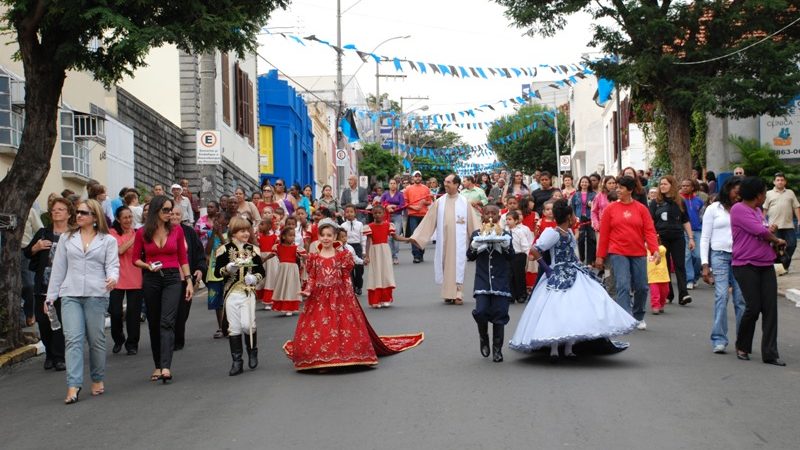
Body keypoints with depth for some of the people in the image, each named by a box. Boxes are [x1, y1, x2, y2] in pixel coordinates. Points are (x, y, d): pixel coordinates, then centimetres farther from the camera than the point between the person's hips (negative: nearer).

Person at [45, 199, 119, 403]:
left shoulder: (108, 240, 9)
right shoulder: (67, 239, 15)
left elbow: (112, 265, 1)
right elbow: (58, 269, 16)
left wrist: (113, 278, -22)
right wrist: (51, 296, 13)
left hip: (96, 295, -1)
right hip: (70, 295, 2)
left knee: (96, 339, 4)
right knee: (73, 339, -9)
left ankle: (98, 380, 20)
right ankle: (73, 386, -15)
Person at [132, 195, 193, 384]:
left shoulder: (177, 230, 2)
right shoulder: (142, 233, 0)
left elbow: (183, 258, 7)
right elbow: (136, 259, 7)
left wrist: (188, 280, 2)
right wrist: (148, 266, -13)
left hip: (172, 278, -1)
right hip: (151, 280, 1)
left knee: (167, 322, -14)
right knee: (154, 324, 9)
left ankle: (166, 367, -22)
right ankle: (158, 366, 20)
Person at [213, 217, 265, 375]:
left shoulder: (253, 250, 7)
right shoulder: (224, 250, 1)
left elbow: (261, 271, 11)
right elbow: (217, 272, 1)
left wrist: (255, 278, -9)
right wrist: (228, 269, -17)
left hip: (248, 293, 0)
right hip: (231, 293, 0)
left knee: (247, 325, -12)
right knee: (234, 327, 1)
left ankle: (252, 351, 15)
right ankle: (237, 361, 9)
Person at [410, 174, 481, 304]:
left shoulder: (464, 202, -1)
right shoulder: (440, 202, 5)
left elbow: (473, 221, 0)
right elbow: (429, 220, 6)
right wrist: (417, 237, 3)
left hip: (458, 240, -2)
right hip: (444, 239, 2)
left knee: (457, 265, -3)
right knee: (445, 265, 5)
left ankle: (458, 294, 0)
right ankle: (448, 294, 14)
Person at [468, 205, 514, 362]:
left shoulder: (505, 235, 5)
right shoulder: (477, 234, 7)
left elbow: (511, 256, -7)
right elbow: (470, 255, -3)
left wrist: (501, 238, -16)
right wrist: (480, 237, -14)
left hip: (501, 282, 0)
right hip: (482, 282, 0)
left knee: (499, 315, -1)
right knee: (480, 312, -15)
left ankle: (497, 349, 13)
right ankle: (483, 338, 14)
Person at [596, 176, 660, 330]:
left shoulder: (641, 209, 3)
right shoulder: (611, 209, 2)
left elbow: (649, 231, -1)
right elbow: (604, 234, 4)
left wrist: (655, 250, -14)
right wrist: (600, 256, 4)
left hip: (638, 254, 2)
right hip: (618, 254, -1)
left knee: (641, 287, 7)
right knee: (623, 286, -13)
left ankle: (639, 317, 28)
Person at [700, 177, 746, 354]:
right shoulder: (714, 209, 7)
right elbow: (705, 238, 5)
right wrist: (705, 264, -2)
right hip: (719, 255, -2)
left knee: (741, 298, -1)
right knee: (721, 296, -11)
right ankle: (719, 340, -8)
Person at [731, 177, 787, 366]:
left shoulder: (758, 211, 18)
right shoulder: (738, 209, -9)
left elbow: (765, 232, 19)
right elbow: (760, 231, -15)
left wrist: (774, 240, -3)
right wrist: (777, 240, 1)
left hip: (765, 265, 8)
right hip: (746, 266, -8)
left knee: (770, 308, -2)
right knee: (753, 308, -7)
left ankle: (770, 353, -1)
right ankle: (742, 347, 15)